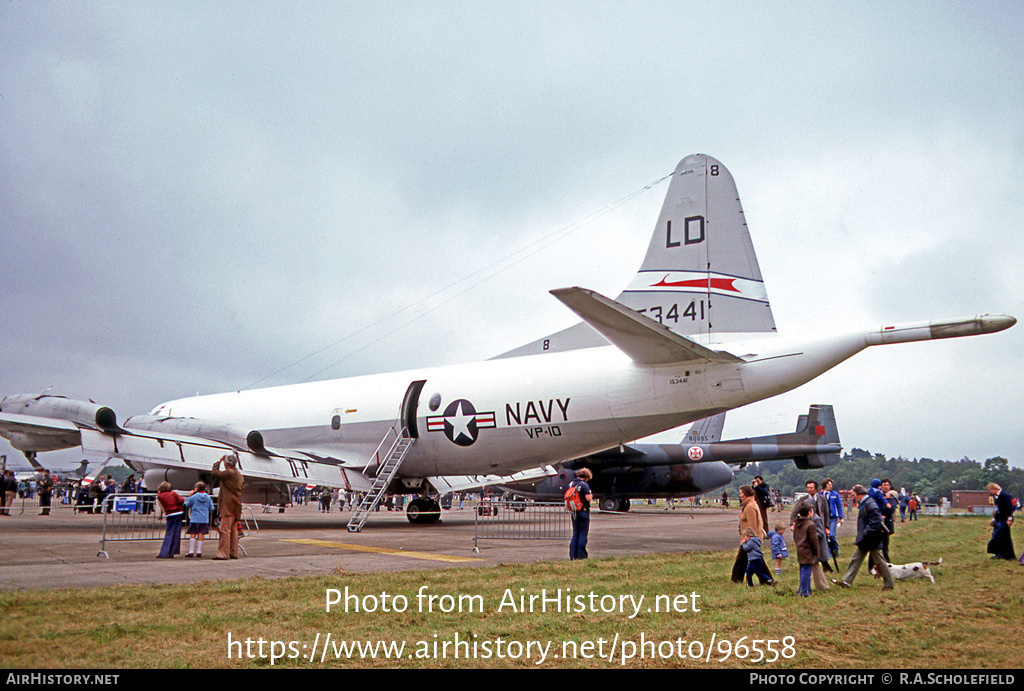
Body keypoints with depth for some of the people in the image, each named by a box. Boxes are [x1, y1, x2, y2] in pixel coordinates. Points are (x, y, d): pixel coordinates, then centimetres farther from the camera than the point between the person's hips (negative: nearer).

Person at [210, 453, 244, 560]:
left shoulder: (228, 473, -13)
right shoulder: (239, 474, 15)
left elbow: (214, 472, -9)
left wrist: (219, 461, 2)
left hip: (228, 506, -9)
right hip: (236, 506, 9)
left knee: (225, 529, -9)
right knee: (233, 530, 12)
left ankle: (223, 553, -12)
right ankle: (233, 553, 14)